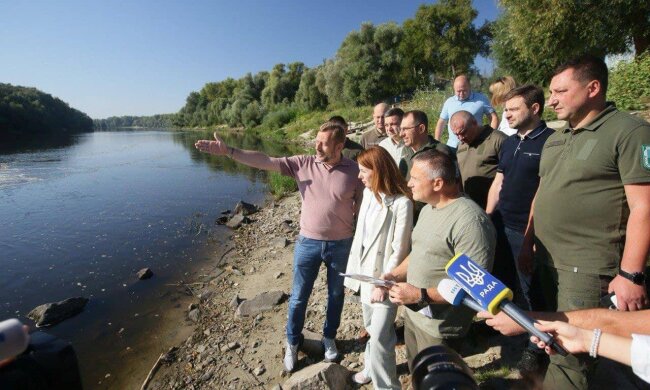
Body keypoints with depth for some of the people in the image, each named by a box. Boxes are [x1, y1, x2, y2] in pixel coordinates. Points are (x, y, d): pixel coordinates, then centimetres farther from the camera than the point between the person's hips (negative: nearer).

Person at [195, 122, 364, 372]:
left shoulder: (355, 171, -10)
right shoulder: (303, 164, -7)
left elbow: (362, 208, -2)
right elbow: (265, 161, -13)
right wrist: (228, 151, -22)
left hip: (341, 245, 0)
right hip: (308, 243, 1)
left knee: (336, 295, 19)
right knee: (299, 297, 14)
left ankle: (329, 338, 45)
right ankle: (292, 342, 40)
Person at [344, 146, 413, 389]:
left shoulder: (401, 203, -22)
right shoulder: (368, 193, 1)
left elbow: (400, 249, -19)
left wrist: (384, 284, -16)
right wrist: (355, 267, 10)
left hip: (384, 275, -7)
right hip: (366, 270, 7)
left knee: (379, 336, -3)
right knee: (371, 327, 23)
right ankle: (372, 367, 45)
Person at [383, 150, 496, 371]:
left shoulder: (469, 220, -25)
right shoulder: (428, 208, 6)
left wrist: (421, 295, -27)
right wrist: (395, 275, 0)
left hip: (440, 326, -8)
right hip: (413, 314, 8)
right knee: (417, 376, 25)